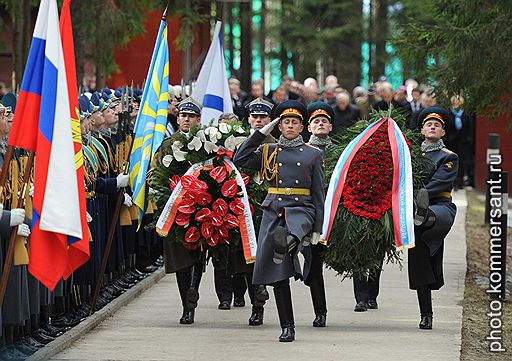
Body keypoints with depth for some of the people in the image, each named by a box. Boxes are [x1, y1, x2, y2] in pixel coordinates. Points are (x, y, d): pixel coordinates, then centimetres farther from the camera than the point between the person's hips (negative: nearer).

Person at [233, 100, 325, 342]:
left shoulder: (313, 155, 7)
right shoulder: (268, 152, 12)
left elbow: (318, 195, 6)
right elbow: (240, 160, -3)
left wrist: (317, 229, -1)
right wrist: (261, 133, -1)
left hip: (300, 211, 0)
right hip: (273, 213, 1)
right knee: (279, 276, 0)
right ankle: (287, 327, 4)